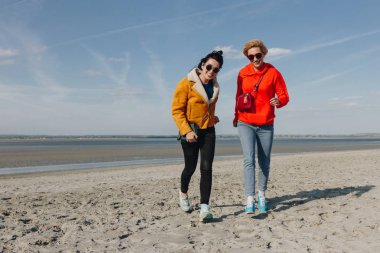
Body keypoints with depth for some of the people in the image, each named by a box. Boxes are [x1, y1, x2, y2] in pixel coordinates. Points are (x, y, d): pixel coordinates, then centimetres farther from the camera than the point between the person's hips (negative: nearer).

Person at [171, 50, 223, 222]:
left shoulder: (214, 86, 7)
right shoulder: (186, 83, -12)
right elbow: (176, 110, -14)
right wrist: (186, 131, -22)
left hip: (208, 131, 4)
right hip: (190, 131, -4)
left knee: (206, 168, -8)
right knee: (190, 167, 8)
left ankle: (204, 208, -9)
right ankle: (183, 195, 38)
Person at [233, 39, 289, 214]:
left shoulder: (273, 73, -3)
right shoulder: (242, 73, 3)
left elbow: (284, 96, -2)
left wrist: (279, 101, -23)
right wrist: (237, 115, 18)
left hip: (266, 124, 0)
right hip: (245, 123, 0)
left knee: (264, 161, 8)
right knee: (249, 159, -13)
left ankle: (262, 194, 27)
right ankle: (250, 199, -13)